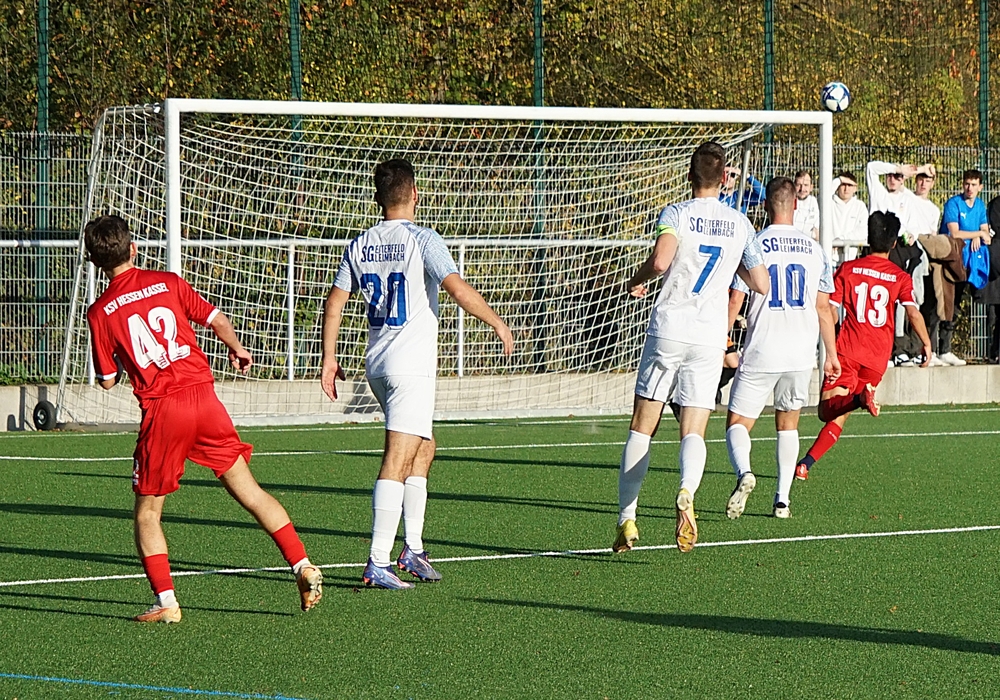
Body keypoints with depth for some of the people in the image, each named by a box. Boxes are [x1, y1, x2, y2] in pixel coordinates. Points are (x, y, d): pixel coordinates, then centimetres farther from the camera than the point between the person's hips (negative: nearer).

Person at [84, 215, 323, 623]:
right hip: (203, 395, 2)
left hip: (161, 410, -2)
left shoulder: (100, 312, 1)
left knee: (147, 511, 11)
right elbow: (217, 321, 8)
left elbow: (107, 380, 4)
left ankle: (166, 601, 0)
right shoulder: (167, 283, 7)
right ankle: (302, 566, 3)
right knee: (248, 490, 10)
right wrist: (237, 349, 28)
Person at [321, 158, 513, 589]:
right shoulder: (421, 240, -10)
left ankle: (413, 549, 21)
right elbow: (456, 287, -19)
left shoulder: (360, 246, 8)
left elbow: (335, 301, 9)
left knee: (423, 447, 22)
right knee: (397, 462, -10)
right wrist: (498, 323, -7)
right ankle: (378, 563, -15)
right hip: (412, 364, -7)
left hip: (377, 364, 7)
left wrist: (329, 358, 15)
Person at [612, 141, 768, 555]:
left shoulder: (676, 214, -3)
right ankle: (686, 493, -32)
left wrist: (636, 281, 0)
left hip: (668, 330, -2)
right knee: (693, 431, -1)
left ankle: (626, 520, 7)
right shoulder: (740, 225, 8)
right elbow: (761, 285, 12)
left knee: (642, 428, 8)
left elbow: (661, 261, -21)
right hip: (711, 336, 2)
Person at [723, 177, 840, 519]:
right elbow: (824, 307, 9)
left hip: (760, 353, -3)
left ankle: (744, 472, -29)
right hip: (802, 353, 3)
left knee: (737, 422, 1)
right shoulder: (814, 250, 6)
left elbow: (734, 301, -7)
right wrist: (831, 356, 17)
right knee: (788, 423, 18)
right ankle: (782, 499, 12)